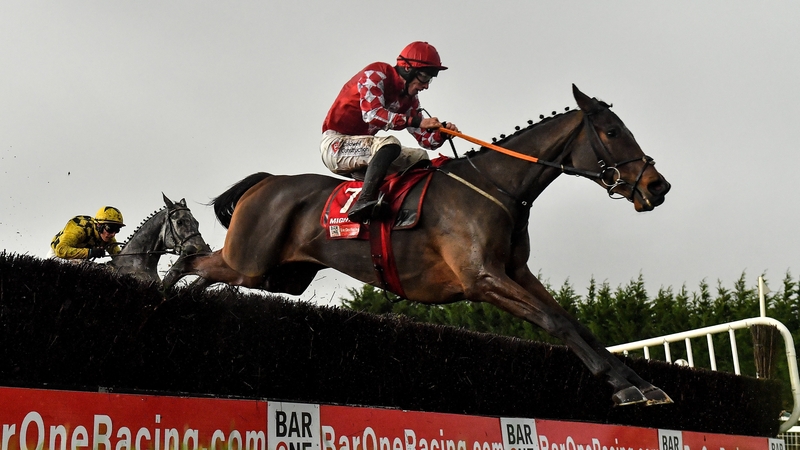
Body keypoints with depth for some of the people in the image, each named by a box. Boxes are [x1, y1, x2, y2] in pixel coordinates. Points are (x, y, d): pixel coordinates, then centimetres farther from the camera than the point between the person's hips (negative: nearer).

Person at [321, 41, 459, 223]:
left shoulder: (409, 99, 9)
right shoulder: (376, 74, -13)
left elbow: (425, 139, 6)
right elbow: (372, 113, -29)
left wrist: (442, 133, -16)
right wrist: (416, 121, -33)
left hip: (361, 149, 9)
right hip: (335, 145, -9)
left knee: (420, 158, 3)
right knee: (389, 144, -34)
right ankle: (362, 204, -45)